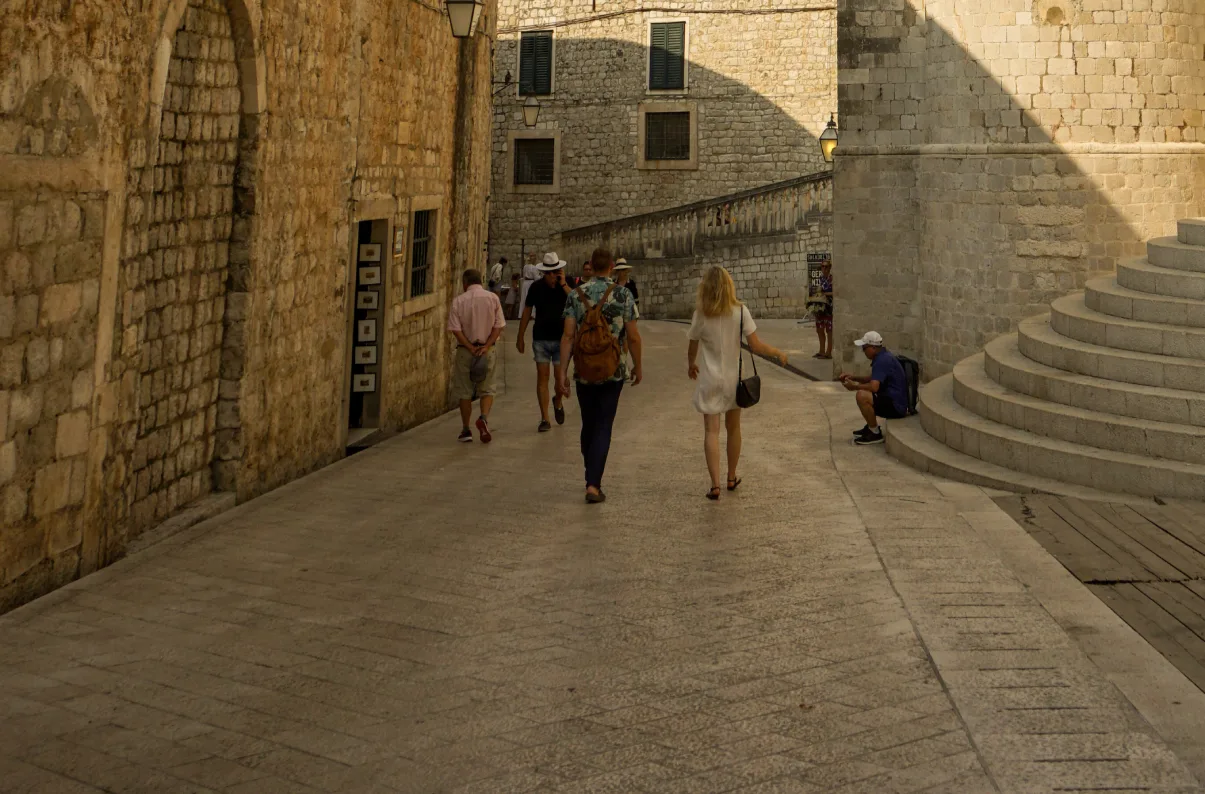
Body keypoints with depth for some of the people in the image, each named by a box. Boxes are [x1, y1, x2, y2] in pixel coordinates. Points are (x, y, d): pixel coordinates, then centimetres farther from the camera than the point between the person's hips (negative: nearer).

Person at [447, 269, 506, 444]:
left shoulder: (458, 301, -4)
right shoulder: (493, 298, 0)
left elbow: (455, 329, -11)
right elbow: (499, 326, -5)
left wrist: (471, 348, -10)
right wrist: (486, 346, -9)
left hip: (465, 350, -1)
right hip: (488, 350, 1)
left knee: (464, 391, 9)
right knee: (487, 389, 9)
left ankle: (466, 430, 12)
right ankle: (484, 418, -17)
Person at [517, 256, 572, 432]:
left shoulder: (567, 286, -2)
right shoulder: (536, 288, 1)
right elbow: (527, 312, 9)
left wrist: (563, 285, -20)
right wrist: (521, 337, 9)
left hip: (561, 339, -1)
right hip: (541, 339, 1)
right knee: (542, 377, -3)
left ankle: (558, 401, 33)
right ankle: (544, 419, 1)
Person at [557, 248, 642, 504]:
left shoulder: (576, 295, -1)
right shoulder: (622, 295, -5)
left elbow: (568, 336, -6)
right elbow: (633, 337, -5)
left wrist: (562, 372, -4)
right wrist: (638, 366, 9)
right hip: (613, 371, -2)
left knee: (588, 425, 16)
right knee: (603, 427, 0)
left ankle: (592, 477, 27)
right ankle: (593, 483, -10)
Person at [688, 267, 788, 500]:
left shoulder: (701, 315, -8)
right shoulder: (740, 311, -9)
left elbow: (693, 349, 2)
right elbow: (755, 346, -11)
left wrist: (691, 365, 24)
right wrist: (778, 353, 6)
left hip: (709, 379, -1)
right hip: (733, 377, 1)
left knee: (711, 430, -1)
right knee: (733, 428, 18)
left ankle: (715, 484, -10)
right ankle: (732, 478, 30)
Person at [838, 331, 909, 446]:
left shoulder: (882, 361, -20)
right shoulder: (883, 356, 13)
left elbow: (874, 387, -31)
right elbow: (872, 379, 26)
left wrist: (855, 387, -14)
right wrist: (853, 377, 13)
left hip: (896, 406, -11)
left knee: (862, 396, -28)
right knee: (863, 390, 24)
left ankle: (875, 434, -13)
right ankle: (871, 427, 23)